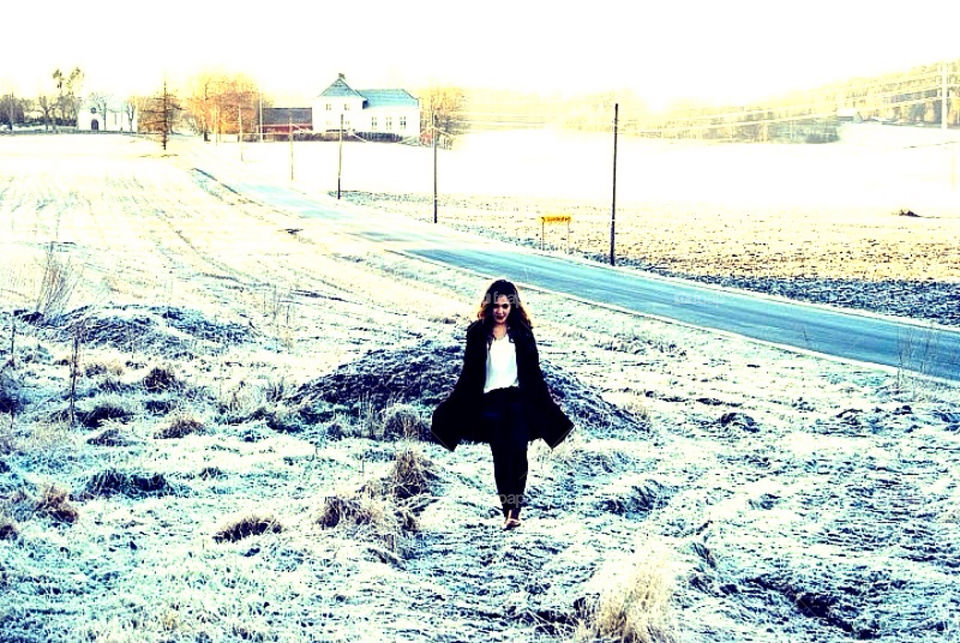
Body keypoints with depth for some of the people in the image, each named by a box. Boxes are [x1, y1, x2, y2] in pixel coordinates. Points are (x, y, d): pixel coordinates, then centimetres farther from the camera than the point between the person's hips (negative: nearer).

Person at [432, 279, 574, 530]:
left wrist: (546, 407, 9)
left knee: (518, 452, -16)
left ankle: (515, 510, -19)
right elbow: (469, 373, 11)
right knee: (500, 457, -2)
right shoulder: (477, 333, 7)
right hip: (490, 403, 1)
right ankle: (508, 511, 4)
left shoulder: (522, 332, 8)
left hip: (518, 399, 0)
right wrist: (453, 406, 9)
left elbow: (533, 371, 11)